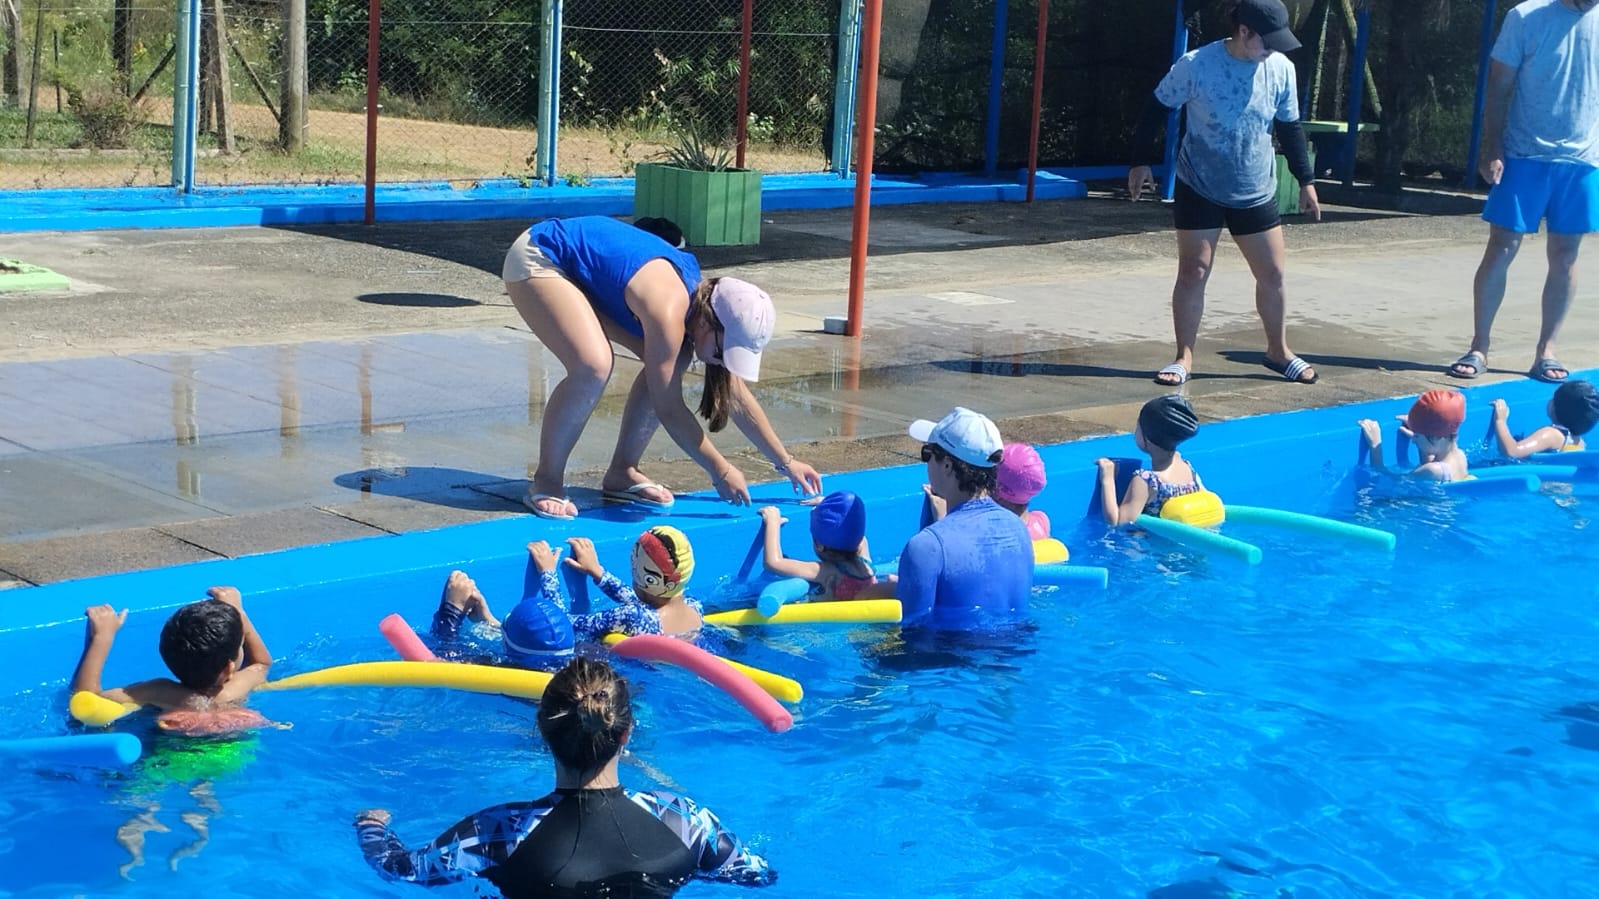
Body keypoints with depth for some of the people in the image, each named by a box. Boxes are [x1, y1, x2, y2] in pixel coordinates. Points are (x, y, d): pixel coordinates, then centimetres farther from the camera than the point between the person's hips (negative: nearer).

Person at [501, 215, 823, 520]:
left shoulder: (705, 298, -7)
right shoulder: (668, 311, -34)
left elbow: (738, 398, 3)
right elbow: (668, 408, -26)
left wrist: (786, 463, 6)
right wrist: (720, 470, -17)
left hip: (586, 271, 9)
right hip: (537, 260, -9)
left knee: (672, 359, -2)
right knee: (594, 365, -30)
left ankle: (621, 472, 7)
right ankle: (545, 480, -12)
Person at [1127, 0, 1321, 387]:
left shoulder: (1281, 69, -6)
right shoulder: (1196, 65, -17)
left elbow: (1289, 127, 6)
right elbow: (1157, 109, -4)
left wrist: (1305, 181, 8)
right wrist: (1142, 161, -2)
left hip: (1256, 193, 3)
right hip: (1199, 190, -3)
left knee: (1272, 274, 7)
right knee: (1193, 272, -4)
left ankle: (1279, 351, 26)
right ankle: (1184, 358, 7)